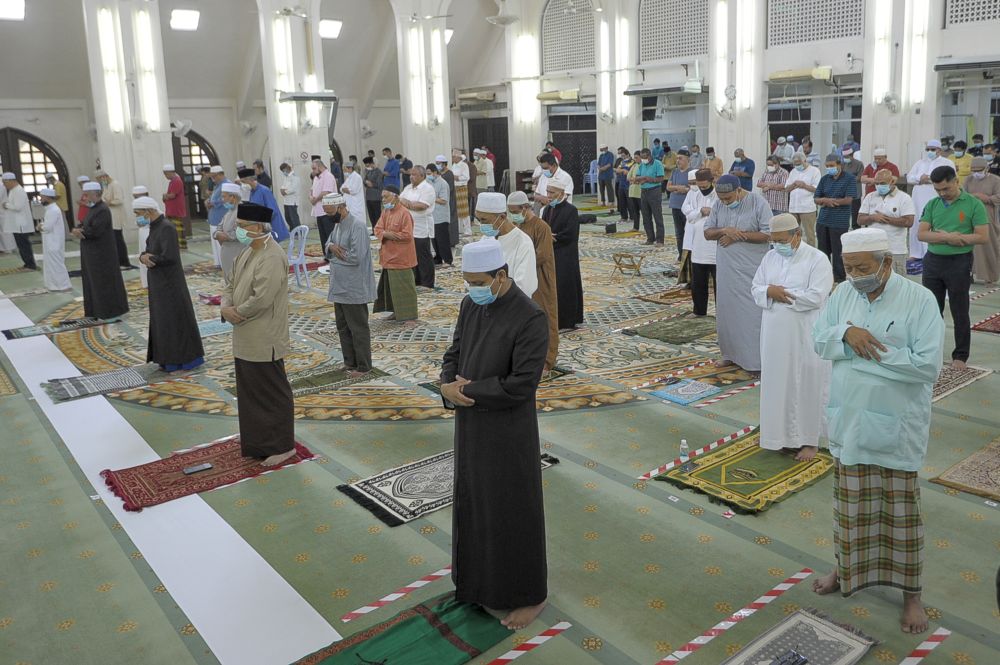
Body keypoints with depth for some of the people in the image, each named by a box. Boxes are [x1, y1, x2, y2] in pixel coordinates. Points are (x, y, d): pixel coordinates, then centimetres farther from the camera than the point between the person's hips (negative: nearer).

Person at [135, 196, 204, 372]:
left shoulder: (166, 228, -18)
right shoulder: (155, 227, 10)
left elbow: (169, 257, -26)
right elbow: (147, 252, 12)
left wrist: (148, 258, -11)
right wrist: (144, 256, -11)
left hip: (170, 283, -9)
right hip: (159, 282, 9)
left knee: (175, 320, -1)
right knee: (162, 320, 14)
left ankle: (185, 360, 9)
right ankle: (169, 359, 23)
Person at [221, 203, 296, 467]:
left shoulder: (272, 258, -21)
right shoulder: (248, 252, 11)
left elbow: (261, 299, -27)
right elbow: (232, 284, 16)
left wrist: (237, 313, -12)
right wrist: (226, 306, -4)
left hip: (264, 340, -10)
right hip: (246, 339, 10)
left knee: (272, 392, 1)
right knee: (250, 390, 20)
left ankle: (282, 445, 13)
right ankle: (257, 440, 35)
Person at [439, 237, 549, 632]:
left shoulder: (530, 318, -22)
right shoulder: (470, 305, 0)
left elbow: (521, 384, -24)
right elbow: (454, 354, 9)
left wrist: (464, 390, -17)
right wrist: (449, 385, -13)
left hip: (508, 432, -7)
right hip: (471, 426, 7)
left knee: (513, 512, 8)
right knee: (475, 505, 20)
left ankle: (528, 595, 28)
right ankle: (483, 581, 41)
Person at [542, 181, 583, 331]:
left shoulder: (571, 210, -11)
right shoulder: (548, 209, 10)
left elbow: (569, 234, -17)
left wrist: (551, 238, -10)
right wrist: (550, 237, -12)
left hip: (566, 257, -7)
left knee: (564, 287, -2)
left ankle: (566, 321, 7)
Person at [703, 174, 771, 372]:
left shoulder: (758, 203, -11)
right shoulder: (718, 204, 3)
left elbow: (768, 234, -14)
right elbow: (707, 233, 6)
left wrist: (739, 235, -18)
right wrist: (724, 231, -14)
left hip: (751, 269, -5)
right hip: (726, 267, 5)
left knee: (752, 313, -4)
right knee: (727, 310, 11)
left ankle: (756, 359, 4)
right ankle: (731, 354, 24)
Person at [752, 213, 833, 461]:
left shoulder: (817, 259, -11)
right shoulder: (770, 257, 7)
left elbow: (815, 297, -19)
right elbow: (756, 289, 7)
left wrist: (780, 293, -15)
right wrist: (770, 290, -16)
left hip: (805, 336, -5)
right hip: (775, 334, 5)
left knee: (807, 385, 5)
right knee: (779, 383, 11)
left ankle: (809, 439, 17)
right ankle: (784, 434, 25)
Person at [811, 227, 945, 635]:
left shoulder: (919, 299, -15)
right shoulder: (844, 293, 0)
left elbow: (927, 364, -21)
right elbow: (818, 339, 2)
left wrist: (866, 350, -20)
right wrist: (846, 334, -19)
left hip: (896, 426, -4)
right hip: (848, 421, 4)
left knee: (901, 510, 8)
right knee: (850, 505, 18)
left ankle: (911, 592, 25)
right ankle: (848, 568, 39)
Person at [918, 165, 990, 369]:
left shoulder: (973, 204, -5)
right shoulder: (932, 204, 6)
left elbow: (983, 237, -11)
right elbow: (921, 234, -1)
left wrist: (942, 235, -15)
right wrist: (947, 237, -18)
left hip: (959, 262, -4)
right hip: (933, 261, 4)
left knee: (960, 312, 5)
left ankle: (961, 356, 16)